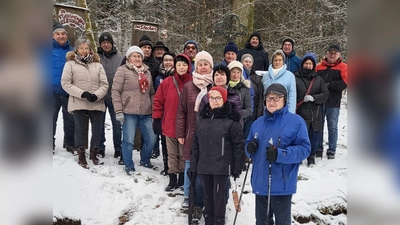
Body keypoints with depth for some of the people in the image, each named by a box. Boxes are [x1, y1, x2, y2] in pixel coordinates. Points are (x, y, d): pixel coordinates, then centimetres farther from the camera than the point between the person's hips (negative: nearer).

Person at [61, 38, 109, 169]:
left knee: (97, 131, 6)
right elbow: (65, 83, -4)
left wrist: (96, 95, -14)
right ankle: (81, 157, 17)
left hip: (97, 104, 2)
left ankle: (94, 155, 25)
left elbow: (104, 84, 5)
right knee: (80, 130, 4)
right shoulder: (70, 64, 5)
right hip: (78, 104, -2)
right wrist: (82, 93, -14)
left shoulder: (97, 65, 11)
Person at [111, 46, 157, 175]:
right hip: (129, 113, -5)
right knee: (128, 140, -2)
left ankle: (145, 161, 30)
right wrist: (118, 111, -12)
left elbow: (152, 93, 20)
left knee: (151, 138, 7)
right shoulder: (122, 70, -1)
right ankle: (129, 166, 15)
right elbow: (115, 91, -6)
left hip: (145, 113, 5)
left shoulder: (147, 72, 17)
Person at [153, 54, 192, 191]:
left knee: (184, 154, 11)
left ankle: (182, 178, 25)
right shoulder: (166, 83, 0)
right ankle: (172, 179, 21)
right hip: (170, 125, 1)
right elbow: (158, 102, 4)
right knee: (172, 154, 11)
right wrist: (156, 120, 1)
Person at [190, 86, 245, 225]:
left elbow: (239, 146, -9)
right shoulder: (202, 118, 8)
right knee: (208, 195, 15)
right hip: (204, 166, 5)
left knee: (218, 196, 1)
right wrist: (193, 165, 9)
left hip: (222, 167, -5)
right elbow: (196, 144, 11)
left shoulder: (231, 120, -9)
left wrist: (237, 168, -9)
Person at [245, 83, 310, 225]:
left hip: (281, 185, -5)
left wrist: (280, 154, -25)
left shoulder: (296, 121, -6)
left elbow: (304, 148, -12)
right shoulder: (258, 123, 11)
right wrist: (250, 148, -7)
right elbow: (249, 145, 18)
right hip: (260, 183, 5)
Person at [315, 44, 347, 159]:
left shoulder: (342, 67, 3)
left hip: (333, 103, -2)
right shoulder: (319, 66, 10)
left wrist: (329, 85, -16)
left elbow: (344, 83, -9)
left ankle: (331, 151, 13)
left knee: (332, 127, 5)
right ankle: (318, 149, 19)